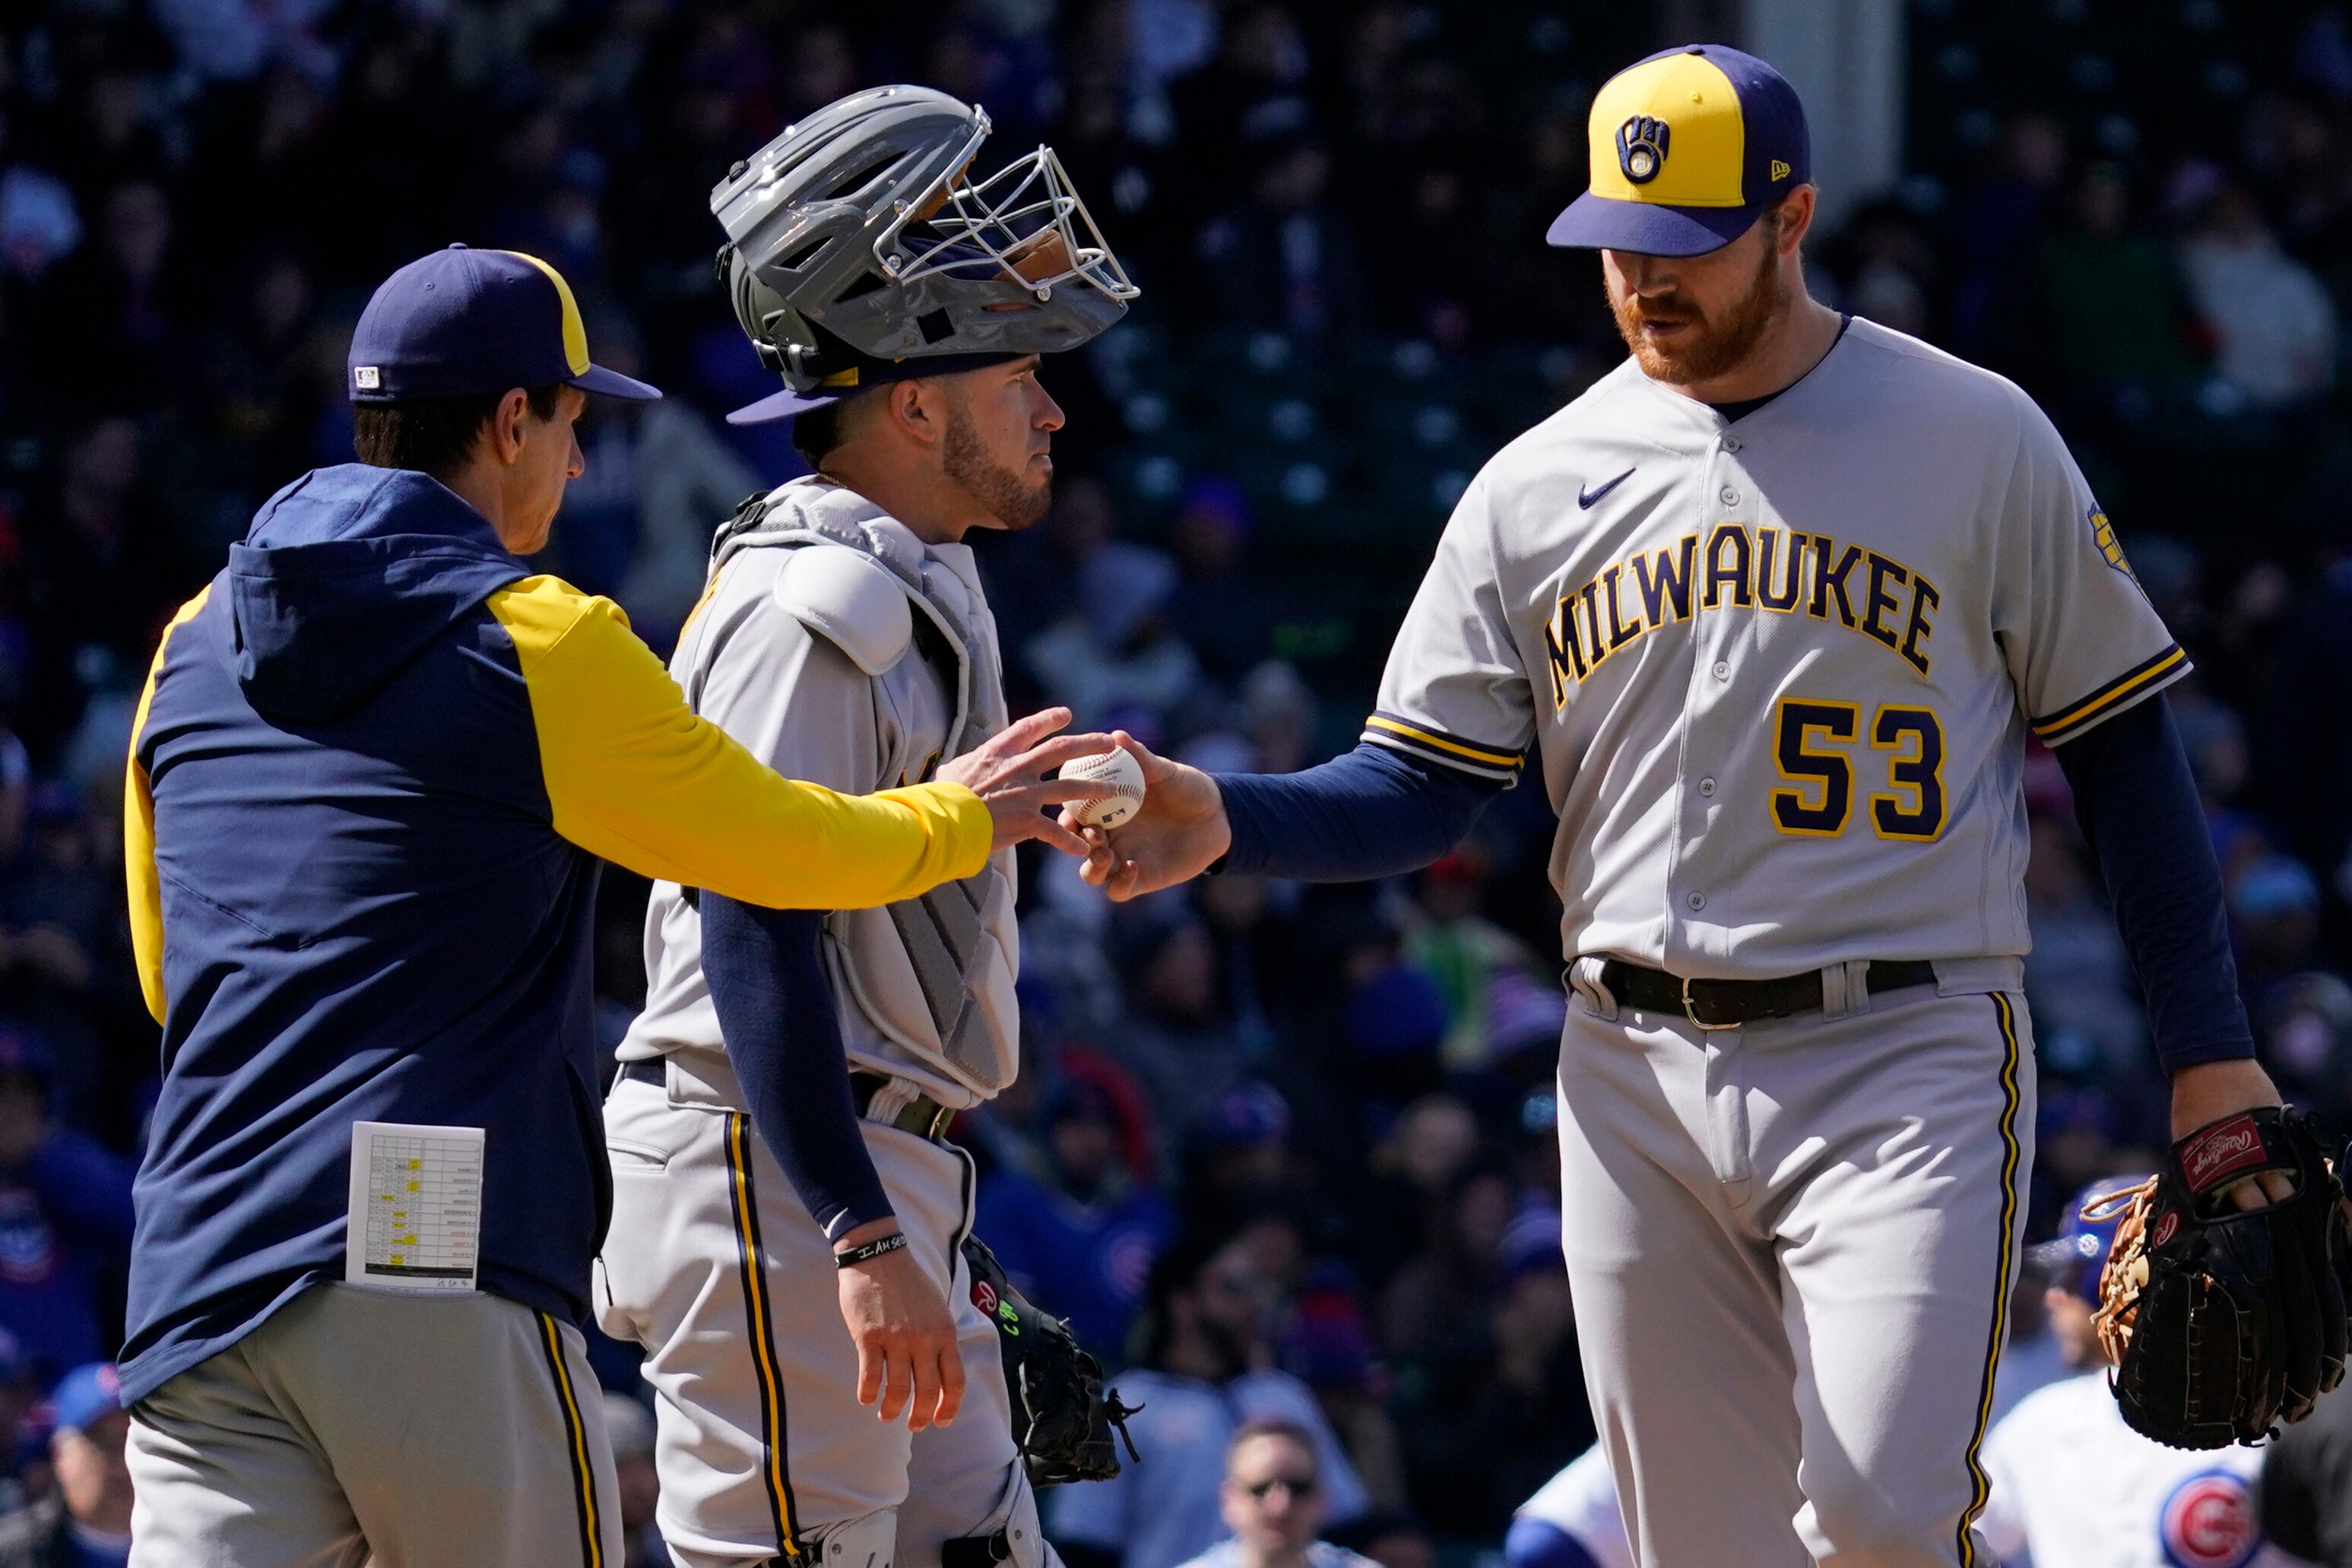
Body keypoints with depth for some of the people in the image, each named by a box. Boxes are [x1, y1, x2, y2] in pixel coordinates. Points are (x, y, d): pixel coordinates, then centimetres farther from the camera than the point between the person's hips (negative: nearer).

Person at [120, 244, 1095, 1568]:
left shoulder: (194, 647, 15)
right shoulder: (543, 644, -3)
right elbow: (789, 847, 7)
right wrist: (964, 820, 28)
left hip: (199, 1293, 5)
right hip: (444, 1269, -5)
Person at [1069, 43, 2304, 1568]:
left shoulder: (1978, 439, 1)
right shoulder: (1535, 487, 9)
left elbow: (2122, 742, 5)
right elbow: (1420, 791, 8)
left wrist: (2209, 1053, 1)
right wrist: (1226, 822, -13)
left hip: (1907, 1057, -3)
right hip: (1639, 1081, 4)